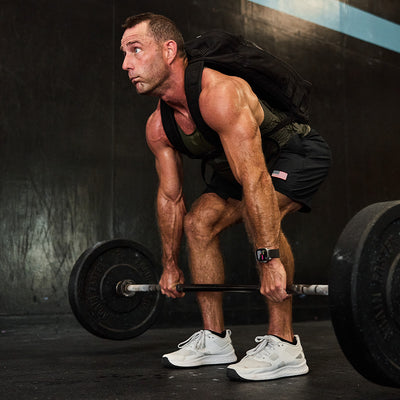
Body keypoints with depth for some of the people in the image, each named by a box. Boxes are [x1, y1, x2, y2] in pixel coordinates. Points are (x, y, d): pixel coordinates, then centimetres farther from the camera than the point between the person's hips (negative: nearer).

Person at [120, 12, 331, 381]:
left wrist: (270, 259, -46)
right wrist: (170, 265, 5)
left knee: (258, 212, -33)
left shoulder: (217, 93, -36)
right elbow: (170, 196, 0)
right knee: (199, 222, -4)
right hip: (244, 161, 8)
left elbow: (255, 180, -43)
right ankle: (215, 339, 6)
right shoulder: (158, 127, -9)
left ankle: (283, 345, -24)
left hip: (300, 151, -8)